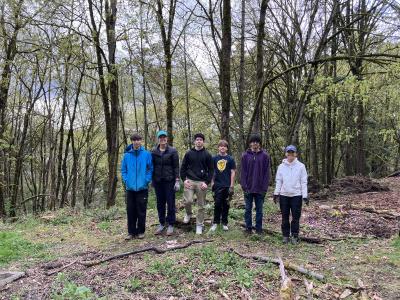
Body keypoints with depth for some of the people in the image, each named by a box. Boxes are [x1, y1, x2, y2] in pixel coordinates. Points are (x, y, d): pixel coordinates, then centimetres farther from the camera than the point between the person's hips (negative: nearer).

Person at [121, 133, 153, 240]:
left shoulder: (146, 154, -2)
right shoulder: (127, 155, 3)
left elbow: (150, 168, 0)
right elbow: (123, 169, 9)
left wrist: (147, 180, -9)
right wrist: (126, 180, -2)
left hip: (142, 187, -2)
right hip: (130, 188, 2)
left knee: (141, 211, 6)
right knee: (130, 211, 8)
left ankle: (141, 231, 20)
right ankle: (131, 232, 20)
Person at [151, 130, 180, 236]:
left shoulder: (172, 151, -3)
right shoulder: (154, 152, 6)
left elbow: (176, 167, -4)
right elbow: (152, 166, 11)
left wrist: (177, 180, -9)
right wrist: (152, 180, 8)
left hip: (169, 181, -3)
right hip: (158, 181, 3)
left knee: (170, 203, 2)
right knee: (160, 203, 10)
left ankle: (170, 225, 14)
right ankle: (162, 223, 23)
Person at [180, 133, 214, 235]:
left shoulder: (207, 155, 5)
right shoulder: (189, 153, 8)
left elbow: (211, 170, 4)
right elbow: (183, 167, 10)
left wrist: (207, 182, -7)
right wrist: (184, 179, -3)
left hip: (202, 183, 0)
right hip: (189, 181, 0)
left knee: (201, 205, 4)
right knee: (188, 201, -14)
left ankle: (199, 225, 17)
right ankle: (188, 214, 18)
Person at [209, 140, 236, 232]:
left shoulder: (230, 159, 1)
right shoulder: (214, 158, 4)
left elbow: (233, 172, 0)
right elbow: (212, 171, 9)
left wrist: (232, 186, -5)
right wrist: (212, 182, 2)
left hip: (227, 185, 0)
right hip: (217, 185, 0)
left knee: (226, 205, 8)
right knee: (217, 204, 0)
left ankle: (224, 223, 18)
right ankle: (215, 223, 10)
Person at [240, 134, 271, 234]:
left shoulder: (265, 156, 0)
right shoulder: (245, 155, 1)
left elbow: (267, 173, -1)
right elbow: (243, 172, -1)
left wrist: (264, 187, -7)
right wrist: (244, 186, -8)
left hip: (260, 189, 0)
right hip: (248, 188, 0)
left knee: (259, 210, 9)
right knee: (248, 209, 8)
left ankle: (259, 228, 20)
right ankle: (248, 228, 20)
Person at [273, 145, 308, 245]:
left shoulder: (301, 166, -1)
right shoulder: (281, 166, 4)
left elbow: (303, 182, -1)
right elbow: (278, 181, 7)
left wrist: (305, 196, -5)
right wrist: (276, 193, 0)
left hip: (296, 195, -2)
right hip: (284, 195, 2)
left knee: (296, 217, 2)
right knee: (285, 217, 8)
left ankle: (295, 236, 14)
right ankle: (285, 235, 19)